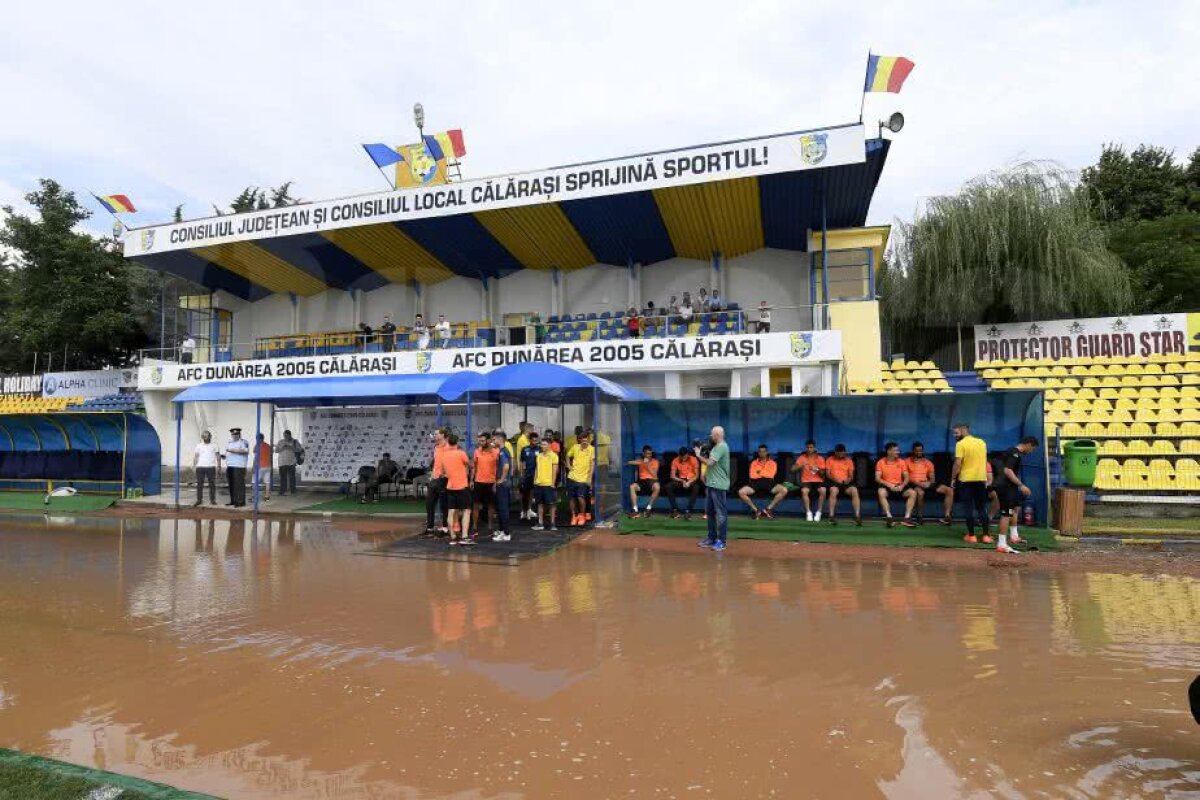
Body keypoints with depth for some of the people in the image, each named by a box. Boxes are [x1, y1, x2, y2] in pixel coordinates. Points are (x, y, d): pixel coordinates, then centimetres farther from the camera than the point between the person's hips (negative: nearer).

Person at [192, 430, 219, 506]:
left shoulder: (214, 446, 9)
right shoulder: (199, 446, 12)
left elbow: (218, 456, 8)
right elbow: (195, 456, 10)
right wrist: (194, 466, 0)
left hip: (211, 467, -1)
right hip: (200, 467, 1)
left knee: (212, 484, -1)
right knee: (199, 484, 3)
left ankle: (212, 500, 5)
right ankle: (199, 500, 8)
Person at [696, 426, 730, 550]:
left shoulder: (722, 447, -14)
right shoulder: (716, 447, 17)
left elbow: (709, 462, -21)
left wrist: (699, 455, -7)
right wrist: (703, 455, 6)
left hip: (718, 485, -11)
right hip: (711, 484, 11)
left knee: (720, 513, -5)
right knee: (709, 511, 15)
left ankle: (721, 541, -1)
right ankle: (712, 538, 24)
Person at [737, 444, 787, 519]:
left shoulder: (772, 463, 14)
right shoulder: (754, 463, 16)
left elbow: (771, 475, -4)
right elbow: (752, 476, 1)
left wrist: (760, 472, 2)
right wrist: (765, 474, 3)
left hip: (769, 483, -1)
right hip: (756, 483, 1)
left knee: (784, 490, -29)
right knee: (741, 492, -24)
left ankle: (768, 509, -17)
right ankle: (756, 510, -9)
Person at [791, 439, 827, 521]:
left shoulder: (820, 458, 7)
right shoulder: (802, 457, 6)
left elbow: (823, 474, 3)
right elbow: (793, 469, -3)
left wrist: (817, 469, -19)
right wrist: (801, 465, -20)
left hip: (818, 481, 0)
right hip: (806, 481, 0)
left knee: (823, 491, -33)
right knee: (804, 491, -35)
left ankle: (818, 512, -20)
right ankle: (808, 512, -24)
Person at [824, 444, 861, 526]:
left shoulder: (849, 460, 14)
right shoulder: (830, 460, 9)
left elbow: (851, 475, 10)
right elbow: (827, 474, 2)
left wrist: (848, 479, -14)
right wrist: (835, 479, -18)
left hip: (846, 483, 2)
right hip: (834, 482, -2)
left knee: (855, 491, -31)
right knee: (833, 491, -37)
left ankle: (857, 516, -34)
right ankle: (831, 516, -35)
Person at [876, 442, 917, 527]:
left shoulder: (901, 462, 7)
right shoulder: (881, 462, -1)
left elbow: (906, 478, 6)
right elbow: (877, 478, -8)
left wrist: (902, 486, -15)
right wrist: (889, 485, -21)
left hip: (899, 486, 3)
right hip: (887, 487, -3)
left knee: (912, 493, -25)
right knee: (881, 492, -37)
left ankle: (907, 518, -26)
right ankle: (889, 517, -36)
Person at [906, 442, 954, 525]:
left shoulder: (928, 462, 20)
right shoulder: (907, 461, 6)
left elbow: (932, 478, 17)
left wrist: (929, 483, -8)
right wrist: (918, 483, -18)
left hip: (927, 484, 5)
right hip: (914, 484, -5)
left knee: (949, 490, -14)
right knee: (920, 492, -42)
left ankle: (947, 516, -22)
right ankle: (920, 517, -24)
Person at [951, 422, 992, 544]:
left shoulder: (961, 444, -10)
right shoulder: (982, 442, 9)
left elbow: (958, 463, -15)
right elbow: (984, 461, 16)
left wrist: (953, 478, -6)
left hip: (966, 479, -5)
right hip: (981, 479, 5)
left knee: (969, 508, 2)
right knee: (981, 508, 11)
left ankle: (971, 536, 4)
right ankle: (986, 535, 9)